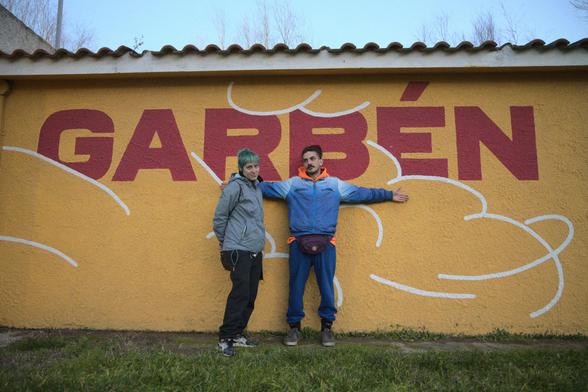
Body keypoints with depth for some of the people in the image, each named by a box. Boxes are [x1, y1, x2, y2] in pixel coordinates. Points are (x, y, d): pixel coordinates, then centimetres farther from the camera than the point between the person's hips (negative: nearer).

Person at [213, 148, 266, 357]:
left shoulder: (257, 187, 16)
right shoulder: (235, 186, -9)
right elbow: (219, 218, -6)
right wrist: (223, 242, 5)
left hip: (255, 251, 8)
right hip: (238, 249, -8)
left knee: (251, 295, 9)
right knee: (240, 293, -10)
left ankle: (238, 334, 21)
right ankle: (225, 337, 2)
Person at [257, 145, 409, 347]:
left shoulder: (336, 185, 16)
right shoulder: (292, 184, 14)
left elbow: (363, 193, 22)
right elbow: (265, 187, 20)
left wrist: (389, 195, 24)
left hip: (325, 243, 0)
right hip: (299, 243, 0)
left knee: (326, 285, 1)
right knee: (296, 285, 2)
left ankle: (327, 326, 18)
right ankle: (294, 326, 17)